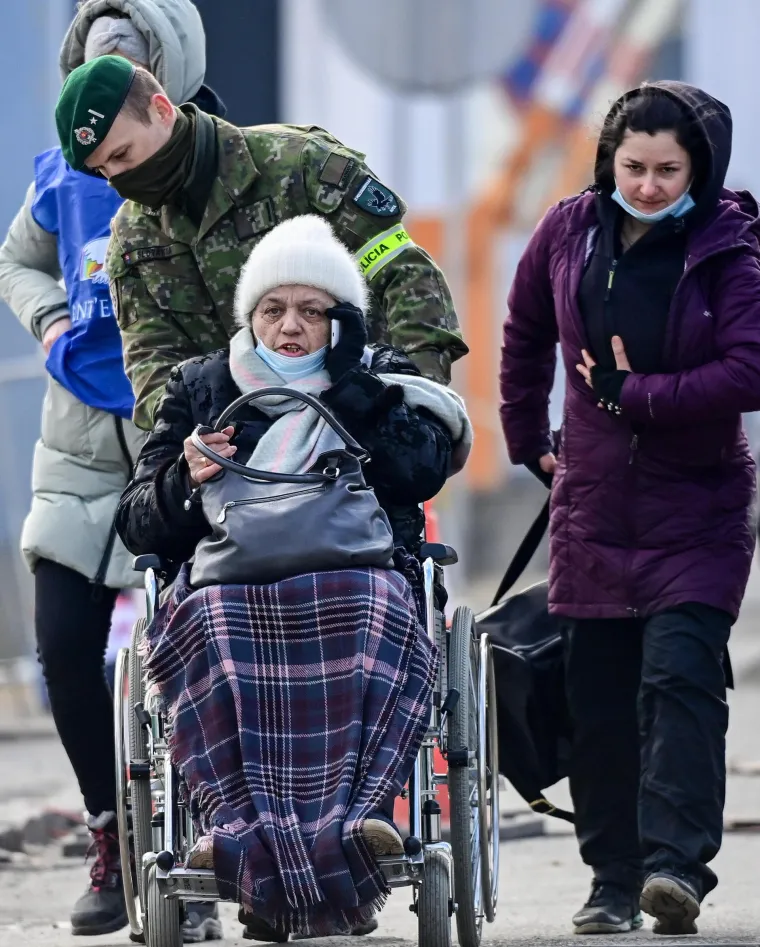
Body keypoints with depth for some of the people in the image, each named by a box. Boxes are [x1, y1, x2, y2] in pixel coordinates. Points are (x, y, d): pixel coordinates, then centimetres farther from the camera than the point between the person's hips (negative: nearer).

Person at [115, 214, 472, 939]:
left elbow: (424, 469, -2)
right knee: (211, 620, -37)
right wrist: (186, 482, -5)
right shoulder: (201, 388, 24)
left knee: (373, 610, -39)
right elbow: (137, 525, 16)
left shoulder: (384, 384, 21)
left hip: (357, 575, -1)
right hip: (229, 577, 1)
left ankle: (357, 812, -50)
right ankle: (240, 821, -50)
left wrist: (348, 381, 0)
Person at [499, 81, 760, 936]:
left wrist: (633, 394, -19)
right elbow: (526, 332, 19)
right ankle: (614, 881, 13)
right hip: (593, 505, 4)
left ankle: (677, 863, -23)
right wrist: (527, 438, 19)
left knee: (680, 675, -18)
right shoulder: (569, 233, 1)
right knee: (598, 698, 5)